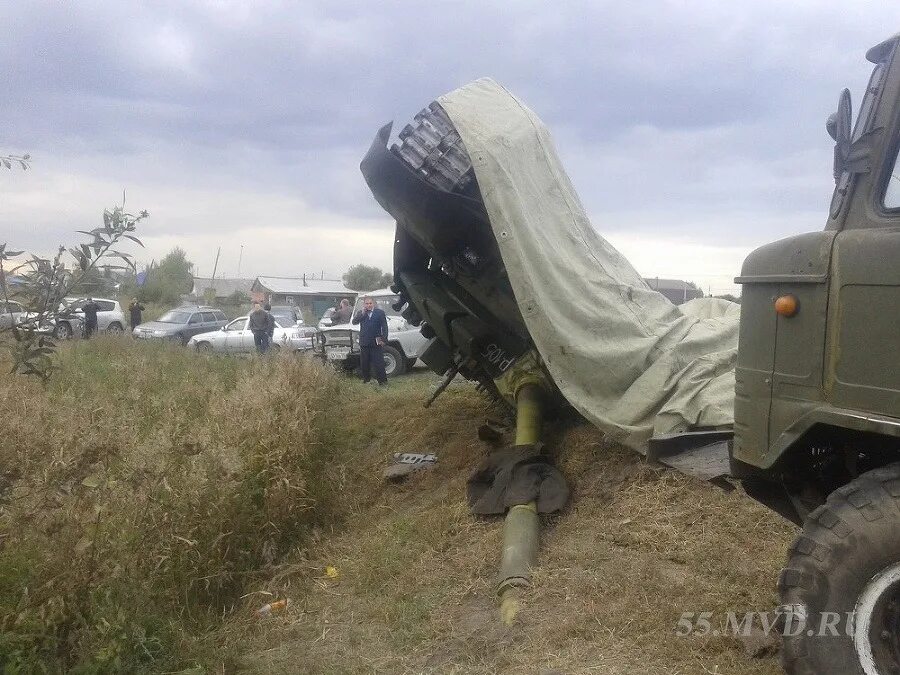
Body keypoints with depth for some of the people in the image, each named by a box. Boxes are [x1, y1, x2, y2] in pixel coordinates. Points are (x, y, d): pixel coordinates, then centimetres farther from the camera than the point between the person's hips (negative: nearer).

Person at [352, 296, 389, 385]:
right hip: (364, 343, 3)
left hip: (376, 343, -3)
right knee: (364, 364, 8)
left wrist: (383, 339, -8)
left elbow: (384, 327, 0)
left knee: (379, 363, -4)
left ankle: (382, 381, 0)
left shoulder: (380, 312, 3)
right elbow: (354, 322, -6)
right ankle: (366, 380, 19)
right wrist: (363, 313, -13)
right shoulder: (360, 313, 10)